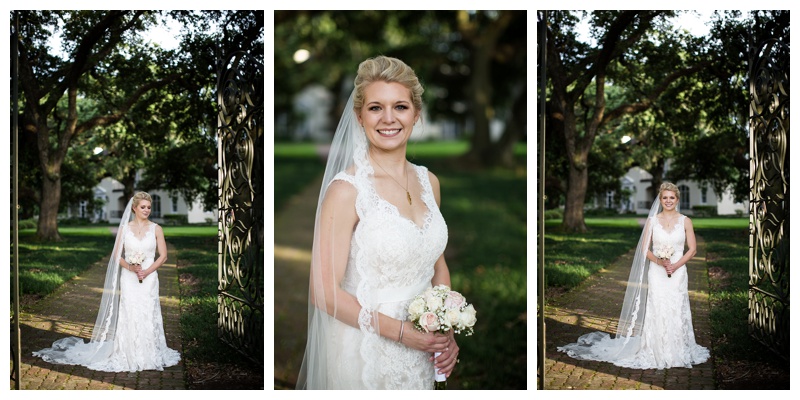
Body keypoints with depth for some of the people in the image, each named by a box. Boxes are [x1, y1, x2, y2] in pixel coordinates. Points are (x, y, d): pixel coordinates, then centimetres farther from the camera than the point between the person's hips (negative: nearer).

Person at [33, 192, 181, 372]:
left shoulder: (156, 229, 2)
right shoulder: (125, 228, 3)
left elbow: (163, 256, 1)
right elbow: (117, 255, 3)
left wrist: (146, 271, -11)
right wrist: (130, 267, -14)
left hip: (149, 278, 0)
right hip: (129, 279, 0)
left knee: (148, 316, -1)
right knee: (129, 315, -2)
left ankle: (148, 355, 8)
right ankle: (128, 355, 6)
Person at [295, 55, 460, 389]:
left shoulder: (428, 182, 2)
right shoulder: (347, 189, -17)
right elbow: (324, 292, -18)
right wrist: (400, 331, -19)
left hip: (421, 353, 6)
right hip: (364, 353, -5)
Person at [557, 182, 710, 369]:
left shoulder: (685, 221, 3)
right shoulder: (652, 221, 3)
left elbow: (692, 249, 2)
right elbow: (644, 248, 2)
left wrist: (675, 265, -11)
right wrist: (659, 261, -15)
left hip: (678, 272, 0)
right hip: (657, 273, 0)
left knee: (677, 313, 1)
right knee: (657, 312, -2)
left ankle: (677, 352, 12)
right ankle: (657, 353, 7)